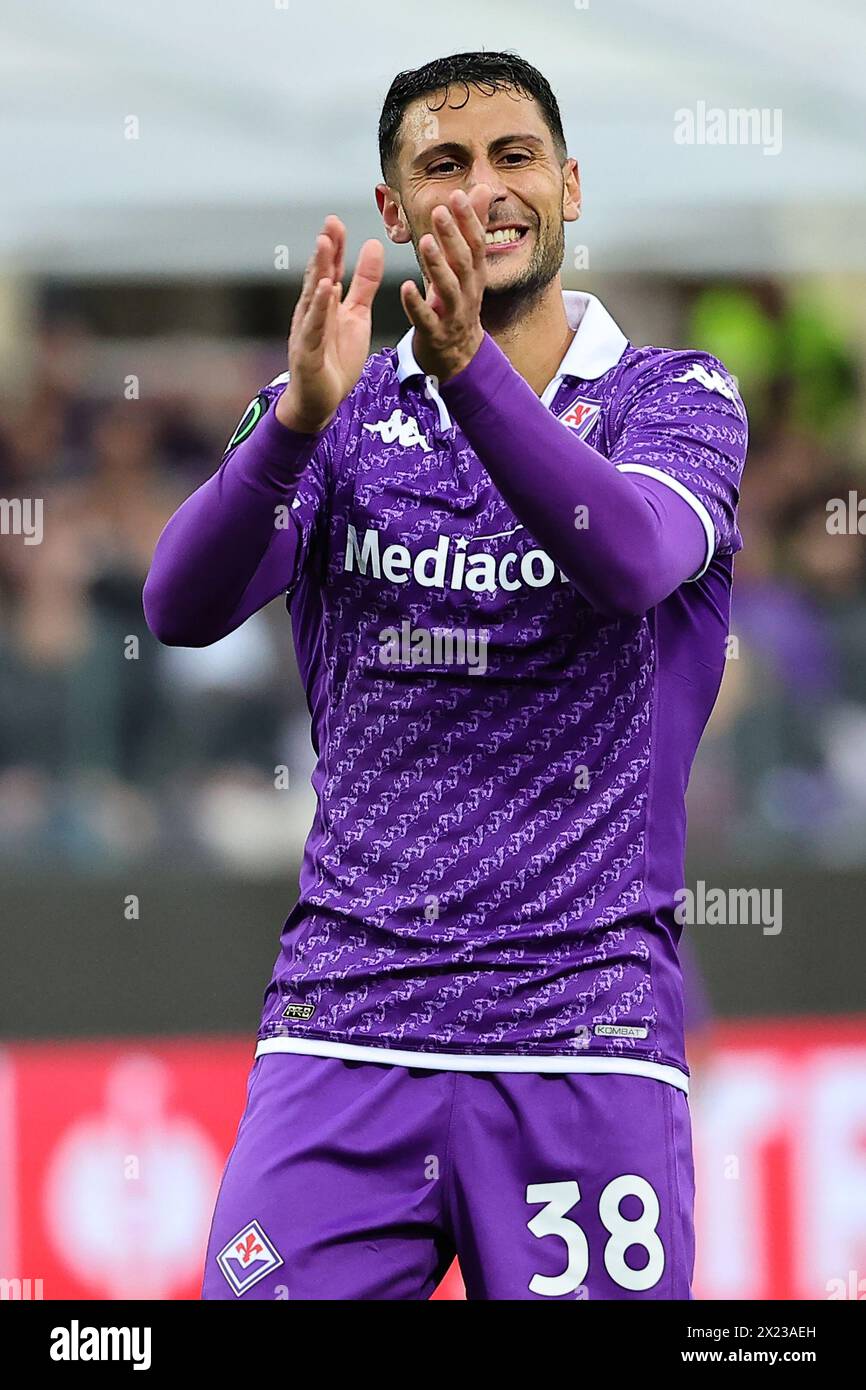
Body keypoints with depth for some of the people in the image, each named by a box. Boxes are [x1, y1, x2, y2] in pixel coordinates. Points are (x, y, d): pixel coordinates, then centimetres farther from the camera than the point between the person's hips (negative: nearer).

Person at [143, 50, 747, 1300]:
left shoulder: (673, 397, 4)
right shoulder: (339, 409, 11)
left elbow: (635, 558, -18)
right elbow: (184, 607, -6)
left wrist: (471, 367, -33)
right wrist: (301, 416, -25)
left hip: (581, 1027, -1)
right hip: (344, 1021, 2)